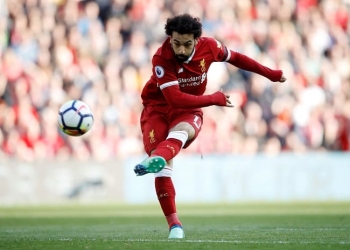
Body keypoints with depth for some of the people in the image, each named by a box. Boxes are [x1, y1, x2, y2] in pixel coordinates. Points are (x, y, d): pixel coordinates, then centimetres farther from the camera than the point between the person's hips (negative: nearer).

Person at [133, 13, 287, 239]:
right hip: (158, 108, -1)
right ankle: (174, 224, -14)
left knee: (180, 131, -37)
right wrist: (214, 99, -21)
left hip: (189, 112, 1)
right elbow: (175, 98, -28)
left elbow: (234, 58, 12)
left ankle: (155, 159, -69)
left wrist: (270, 74, 17)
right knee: (164, 169, -20)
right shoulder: (162, 59, -22)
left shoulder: (209, 46, -9)